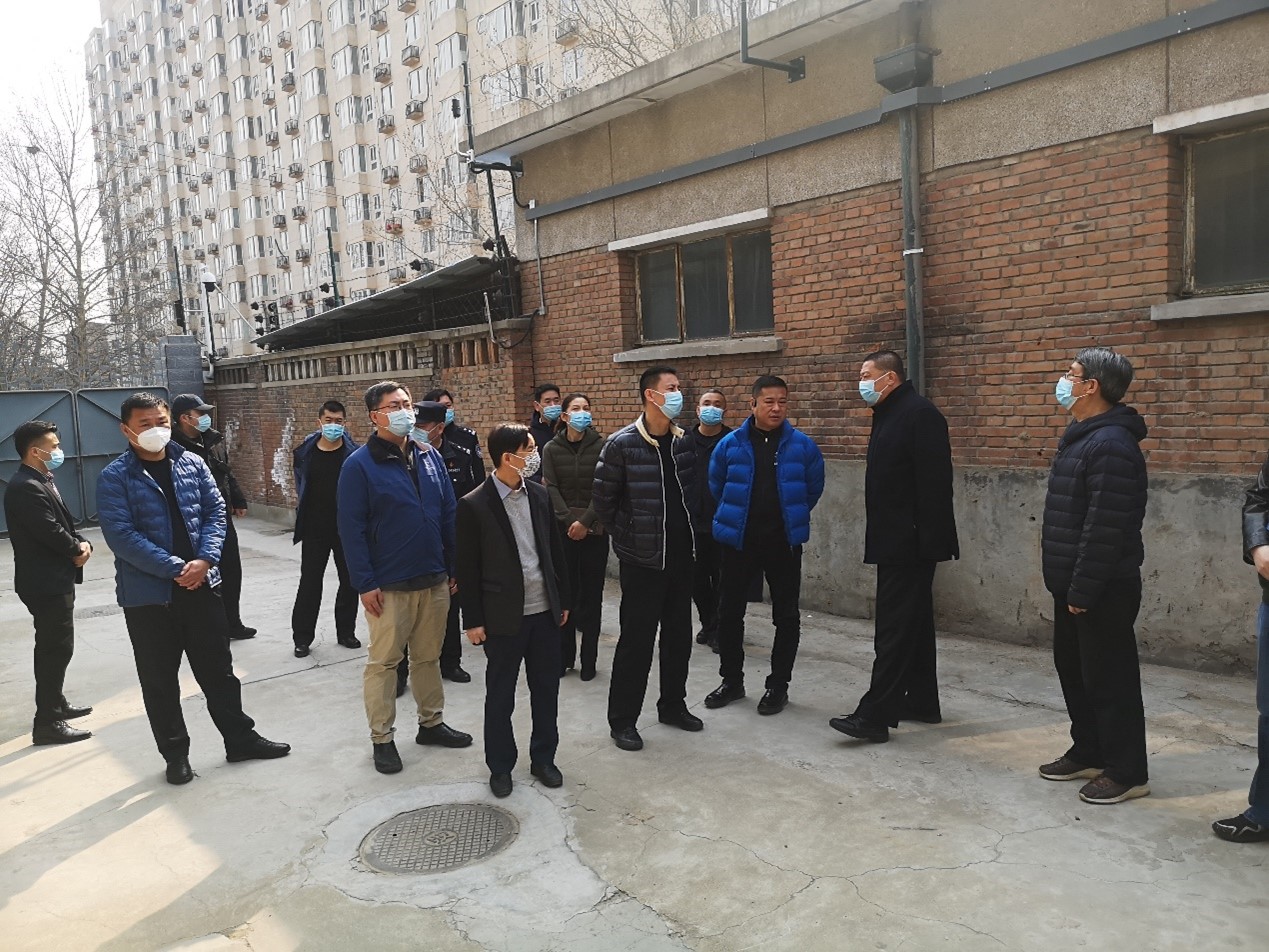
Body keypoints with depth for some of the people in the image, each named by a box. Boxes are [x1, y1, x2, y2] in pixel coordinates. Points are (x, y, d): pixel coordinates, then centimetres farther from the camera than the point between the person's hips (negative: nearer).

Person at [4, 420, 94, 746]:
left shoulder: (42, 481, 13)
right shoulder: (25, 487, -20)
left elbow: (64, 523, 15)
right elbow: (51, 532, -26)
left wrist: (82, 544, -4)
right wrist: (77, 549, -8)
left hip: (55, 579, 11)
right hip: (46, 582, -11)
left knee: (55, 648, 20)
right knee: (56, 649, -6)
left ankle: (55, 704, 34)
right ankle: (47, 722, 0)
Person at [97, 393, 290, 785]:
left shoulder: (192, 463, 4)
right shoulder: (115, 477, -8)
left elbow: (215, 511, 3)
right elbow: (121, 535, -15)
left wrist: (205, 559, -13)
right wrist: (175, 568, -19)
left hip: (201, 584, 3)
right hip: (148, 593, -3)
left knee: (218, 668, 13)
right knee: (159, 679, 9)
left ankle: (240, 738, 26)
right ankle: (175, 754, 25)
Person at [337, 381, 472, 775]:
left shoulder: (430, 457, 7)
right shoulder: (360, 465, -8)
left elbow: (449, 516, 11)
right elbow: (351, 528, -11)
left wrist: (454, 568, 9)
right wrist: (365, 583, -14)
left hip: (434, 580, 5)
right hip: (388, 586, -5)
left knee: (429, 656, 16)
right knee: (383, 661, 5)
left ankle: (431, 723, 31)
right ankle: (382, 738, 18)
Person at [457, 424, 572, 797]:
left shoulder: (540, 495, 3)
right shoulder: (474, 505, -12)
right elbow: (467, 568, -8)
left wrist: (563, 599, 11)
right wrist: (473, 620, -8)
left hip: (545, 611, 5)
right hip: (503, 617, -4)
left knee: (547, 690, 14)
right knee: (500, 696, 10)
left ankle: (543, 757, 31)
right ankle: (500, 765, 27)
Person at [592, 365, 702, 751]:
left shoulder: (684, 441, 4)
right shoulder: (622, 444, -13)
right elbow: (602, 498, -6)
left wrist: (689, 529, 11)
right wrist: (626, 536, -1)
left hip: (680, 556, 6)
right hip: (642, 559, -6)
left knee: (679, 634, 15)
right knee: (636, 639, 0)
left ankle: (673, 704, 33)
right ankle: (622, 720, 14)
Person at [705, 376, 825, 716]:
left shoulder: (802, 446, -5)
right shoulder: (731, 444, -4)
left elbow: (814, 488, 9)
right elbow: (716, 485, 11)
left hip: (784, 542, -1)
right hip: (739, 540, 1)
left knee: (786, 616, 6)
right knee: (729, 611, 9)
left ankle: (778, 685, 21)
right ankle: (732, 680, 26)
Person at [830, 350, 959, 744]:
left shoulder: (919, 413, -15)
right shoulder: (888, 414, 15)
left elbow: (934, 482, -21)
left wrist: (928, 539, -22)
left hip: (909, 543, -10)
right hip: (894, 541, 10)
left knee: (894, 629, -9)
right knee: (913, 624, 16)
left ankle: (875, 715, -6)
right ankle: (922, 702, 27)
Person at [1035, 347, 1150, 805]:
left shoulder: (1111, 445, -20)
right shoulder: (1082, 437, 13)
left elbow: (1104, 528, -24)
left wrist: (1083, 591, -22)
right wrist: (1068, 585, 17)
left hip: (1103, 589, -10)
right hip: (1073, 584, 10)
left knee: (1109, 680, 0)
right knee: (1074, 670, 18)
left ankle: (1127, 772, 13)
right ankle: (1088, 754, 32)